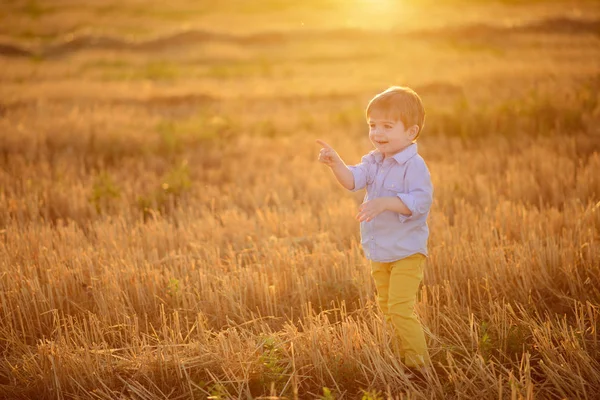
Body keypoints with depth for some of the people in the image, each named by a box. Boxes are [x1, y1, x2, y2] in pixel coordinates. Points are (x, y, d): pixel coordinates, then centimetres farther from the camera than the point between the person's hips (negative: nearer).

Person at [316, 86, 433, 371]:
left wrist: (384, 203, -37)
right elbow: (352, 180, -7)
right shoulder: (374, 161, 6)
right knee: (387, 308, 17)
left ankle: (418, 363, -5)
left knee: (400, 307, -15)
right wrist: (336, 163, -27)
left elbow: (421, 201, -28)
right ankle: (403, 358, 30)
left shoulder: (414, 165, -17)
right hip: (379, 252, 8)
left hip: (407, 252, -8)